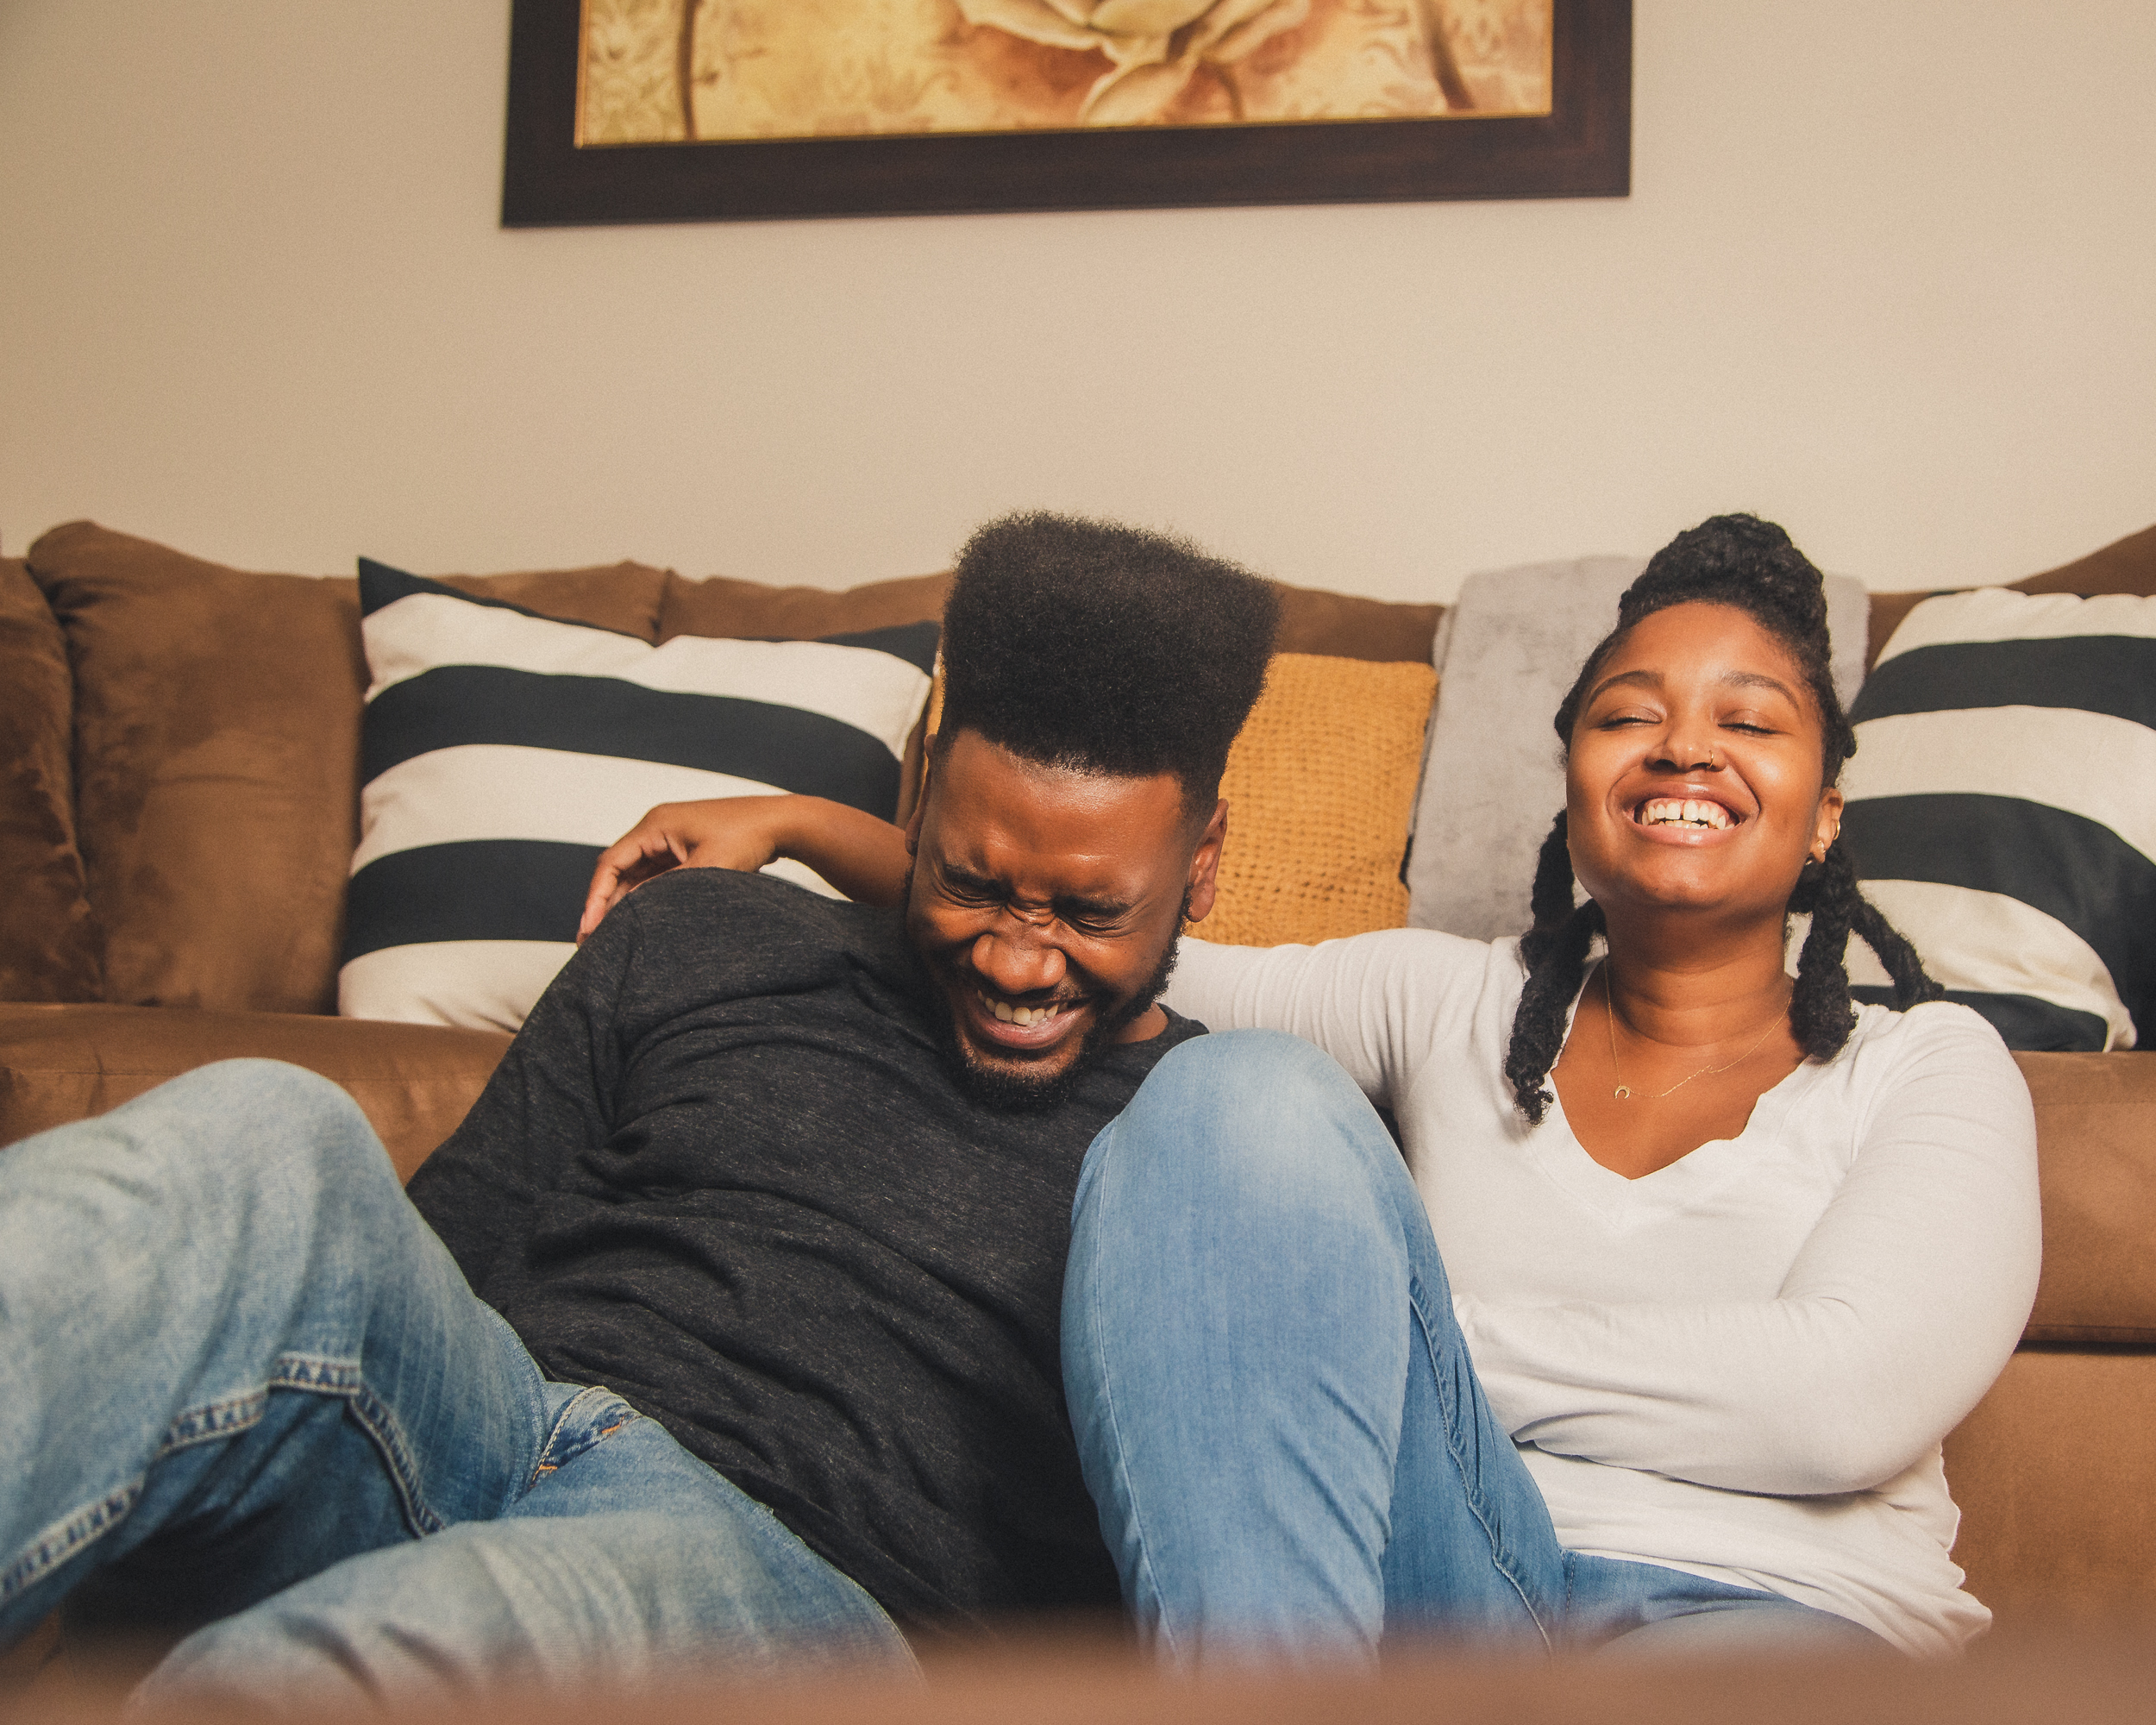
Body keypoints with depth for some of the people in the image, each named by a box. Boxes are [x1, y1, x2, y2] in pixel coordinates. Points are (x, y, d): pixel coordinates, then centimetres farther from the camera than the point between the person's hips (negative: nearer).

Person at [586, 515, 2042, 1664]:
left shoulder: (1929, 1068, 13)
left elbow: (1848, 1396, -5)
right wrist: (794, 825, 13)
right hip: (1460, 1583, 4)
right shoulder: (1448, 1003, 21)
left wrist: (1364, 1317, -5)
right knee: (1247, 1090, -23)